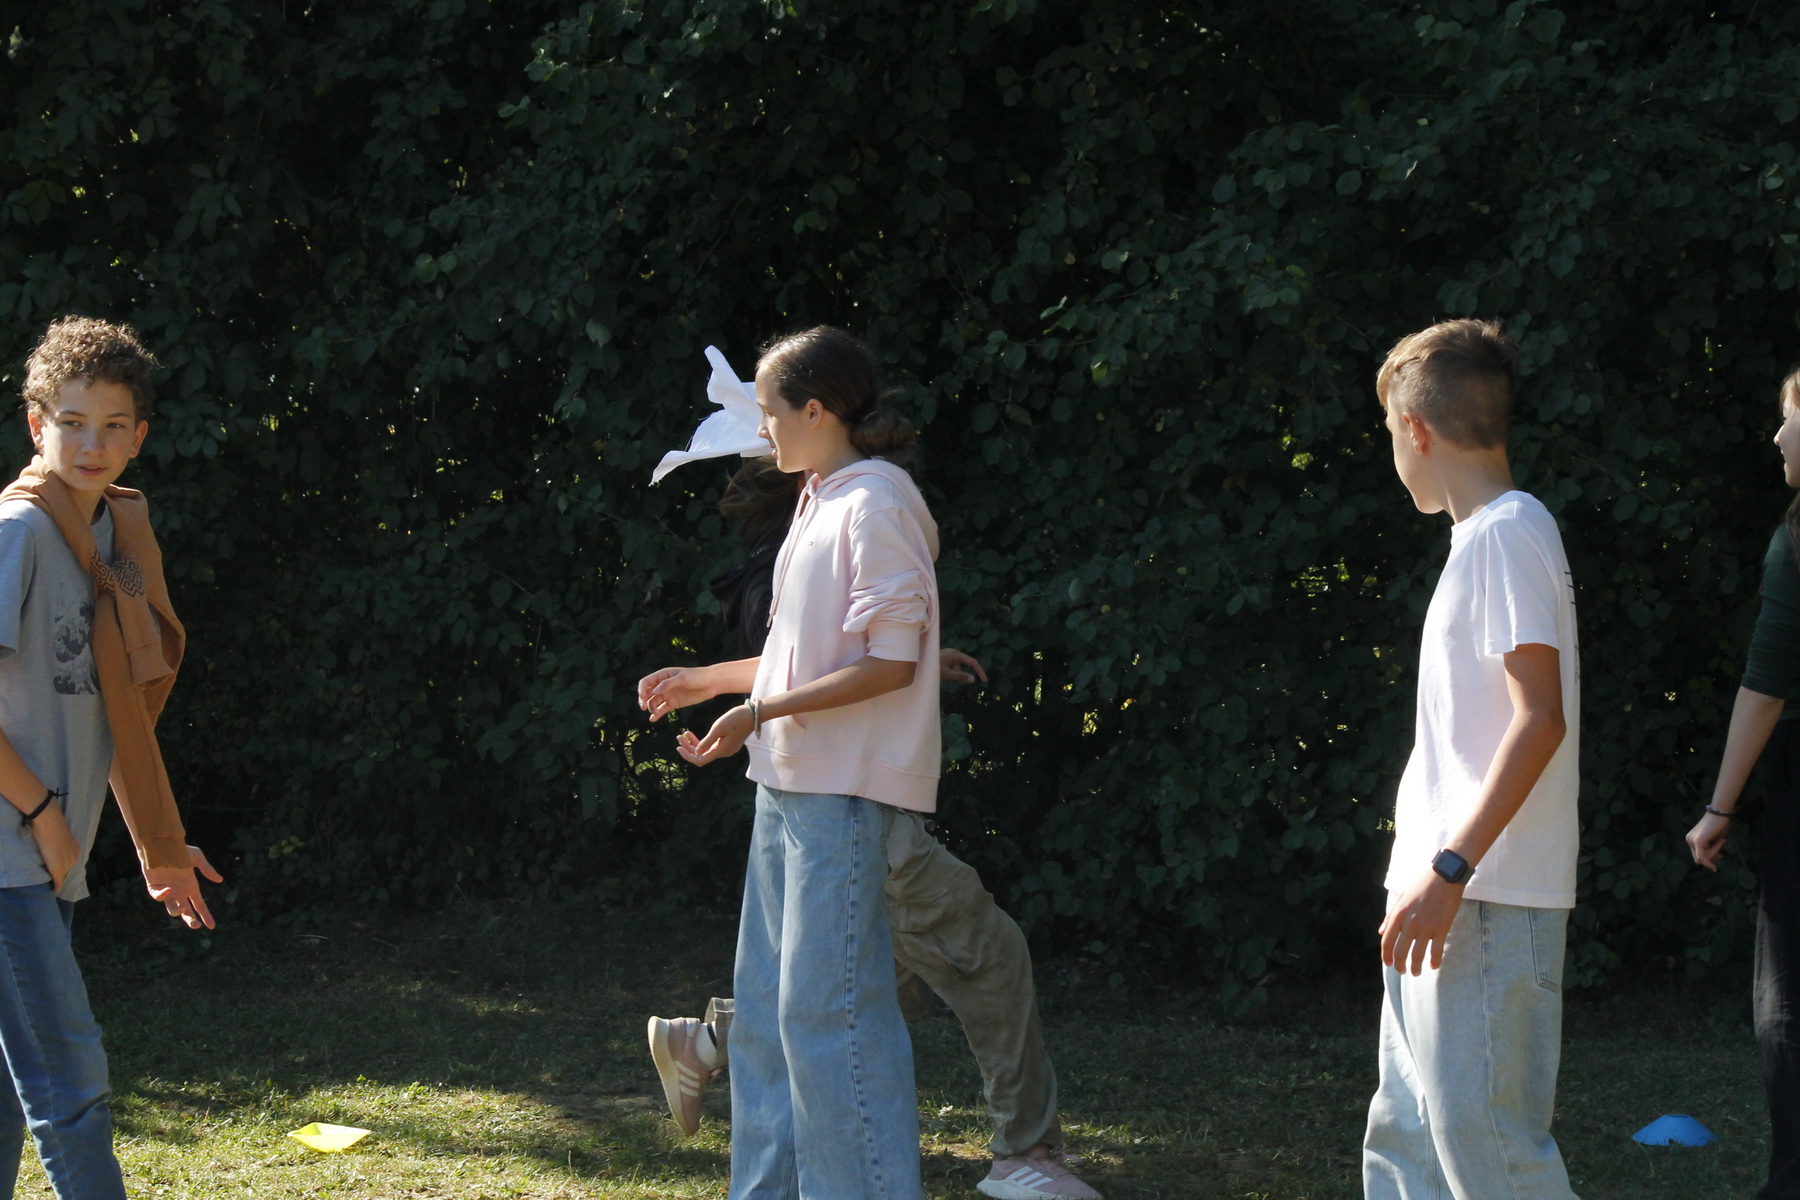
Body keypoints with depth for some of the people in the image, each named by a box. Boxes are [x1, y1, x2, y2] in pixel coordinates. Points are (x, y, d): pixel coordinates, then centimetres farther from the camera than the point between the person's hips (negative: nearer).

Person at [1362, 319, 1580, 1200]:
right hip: (1448, 896, 10)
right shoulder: (1485, 535, 19)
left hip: (1489, 900, -10)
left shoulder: (1508, 533, -12)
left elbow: (1540, 718, -20)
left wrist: (1450, 866, -23)